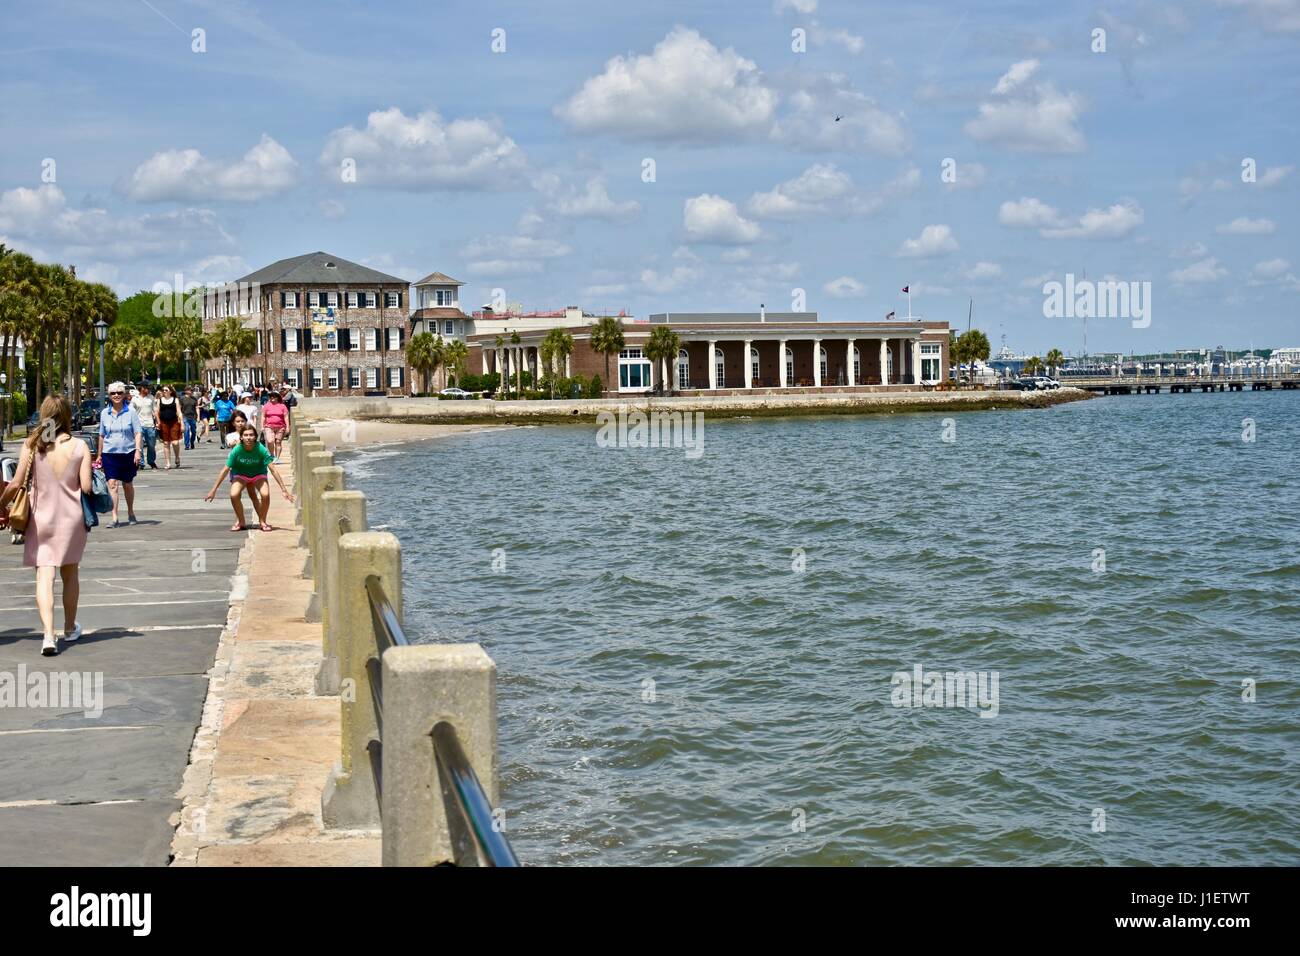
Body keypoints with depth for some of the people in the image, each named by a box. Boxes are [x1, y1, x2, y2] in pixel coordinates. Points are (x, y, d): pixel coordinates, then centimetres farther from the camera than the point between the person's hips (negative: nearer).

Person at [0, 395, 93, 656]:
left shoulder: (31, 445, -7)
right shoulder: (79, 447, -7)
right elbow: (86, 487, -10)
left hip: (41, 518, -1)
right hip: (71, 517, 1)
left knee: (44, 576, -3)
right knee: (70, 574, 18)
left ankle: (48, 635, -19)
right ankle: (70, 629, 33)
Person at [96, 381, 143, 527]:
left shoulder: (130, 412, -2)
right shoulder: (104, 413, 6)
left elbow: (138, 432, -3)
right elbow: (102, 435, 13)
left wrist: (138, 451, -15)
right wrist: (99, 455, 14)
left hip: (128, 453, -1)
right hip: (110, 453, 1)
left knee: (128, 485, 13)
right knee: (112, 485, -9)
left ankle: (131, 513, 32)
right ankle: (114, 518, -12)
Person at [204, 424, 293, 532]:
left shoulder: (261, 449, -27)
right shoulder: (237, 450, -25)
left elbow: (273, 470, -25)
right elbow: (225, 470, -19)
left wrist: (283, 490, -27)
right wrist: (213, 490, -17)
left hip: (258, 474, 0)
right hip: (240, 474, 0)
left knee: (265, 495, -27)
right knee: (234, 495, -26)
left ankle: (262, 522, -1)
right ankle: (240, 522, 0)